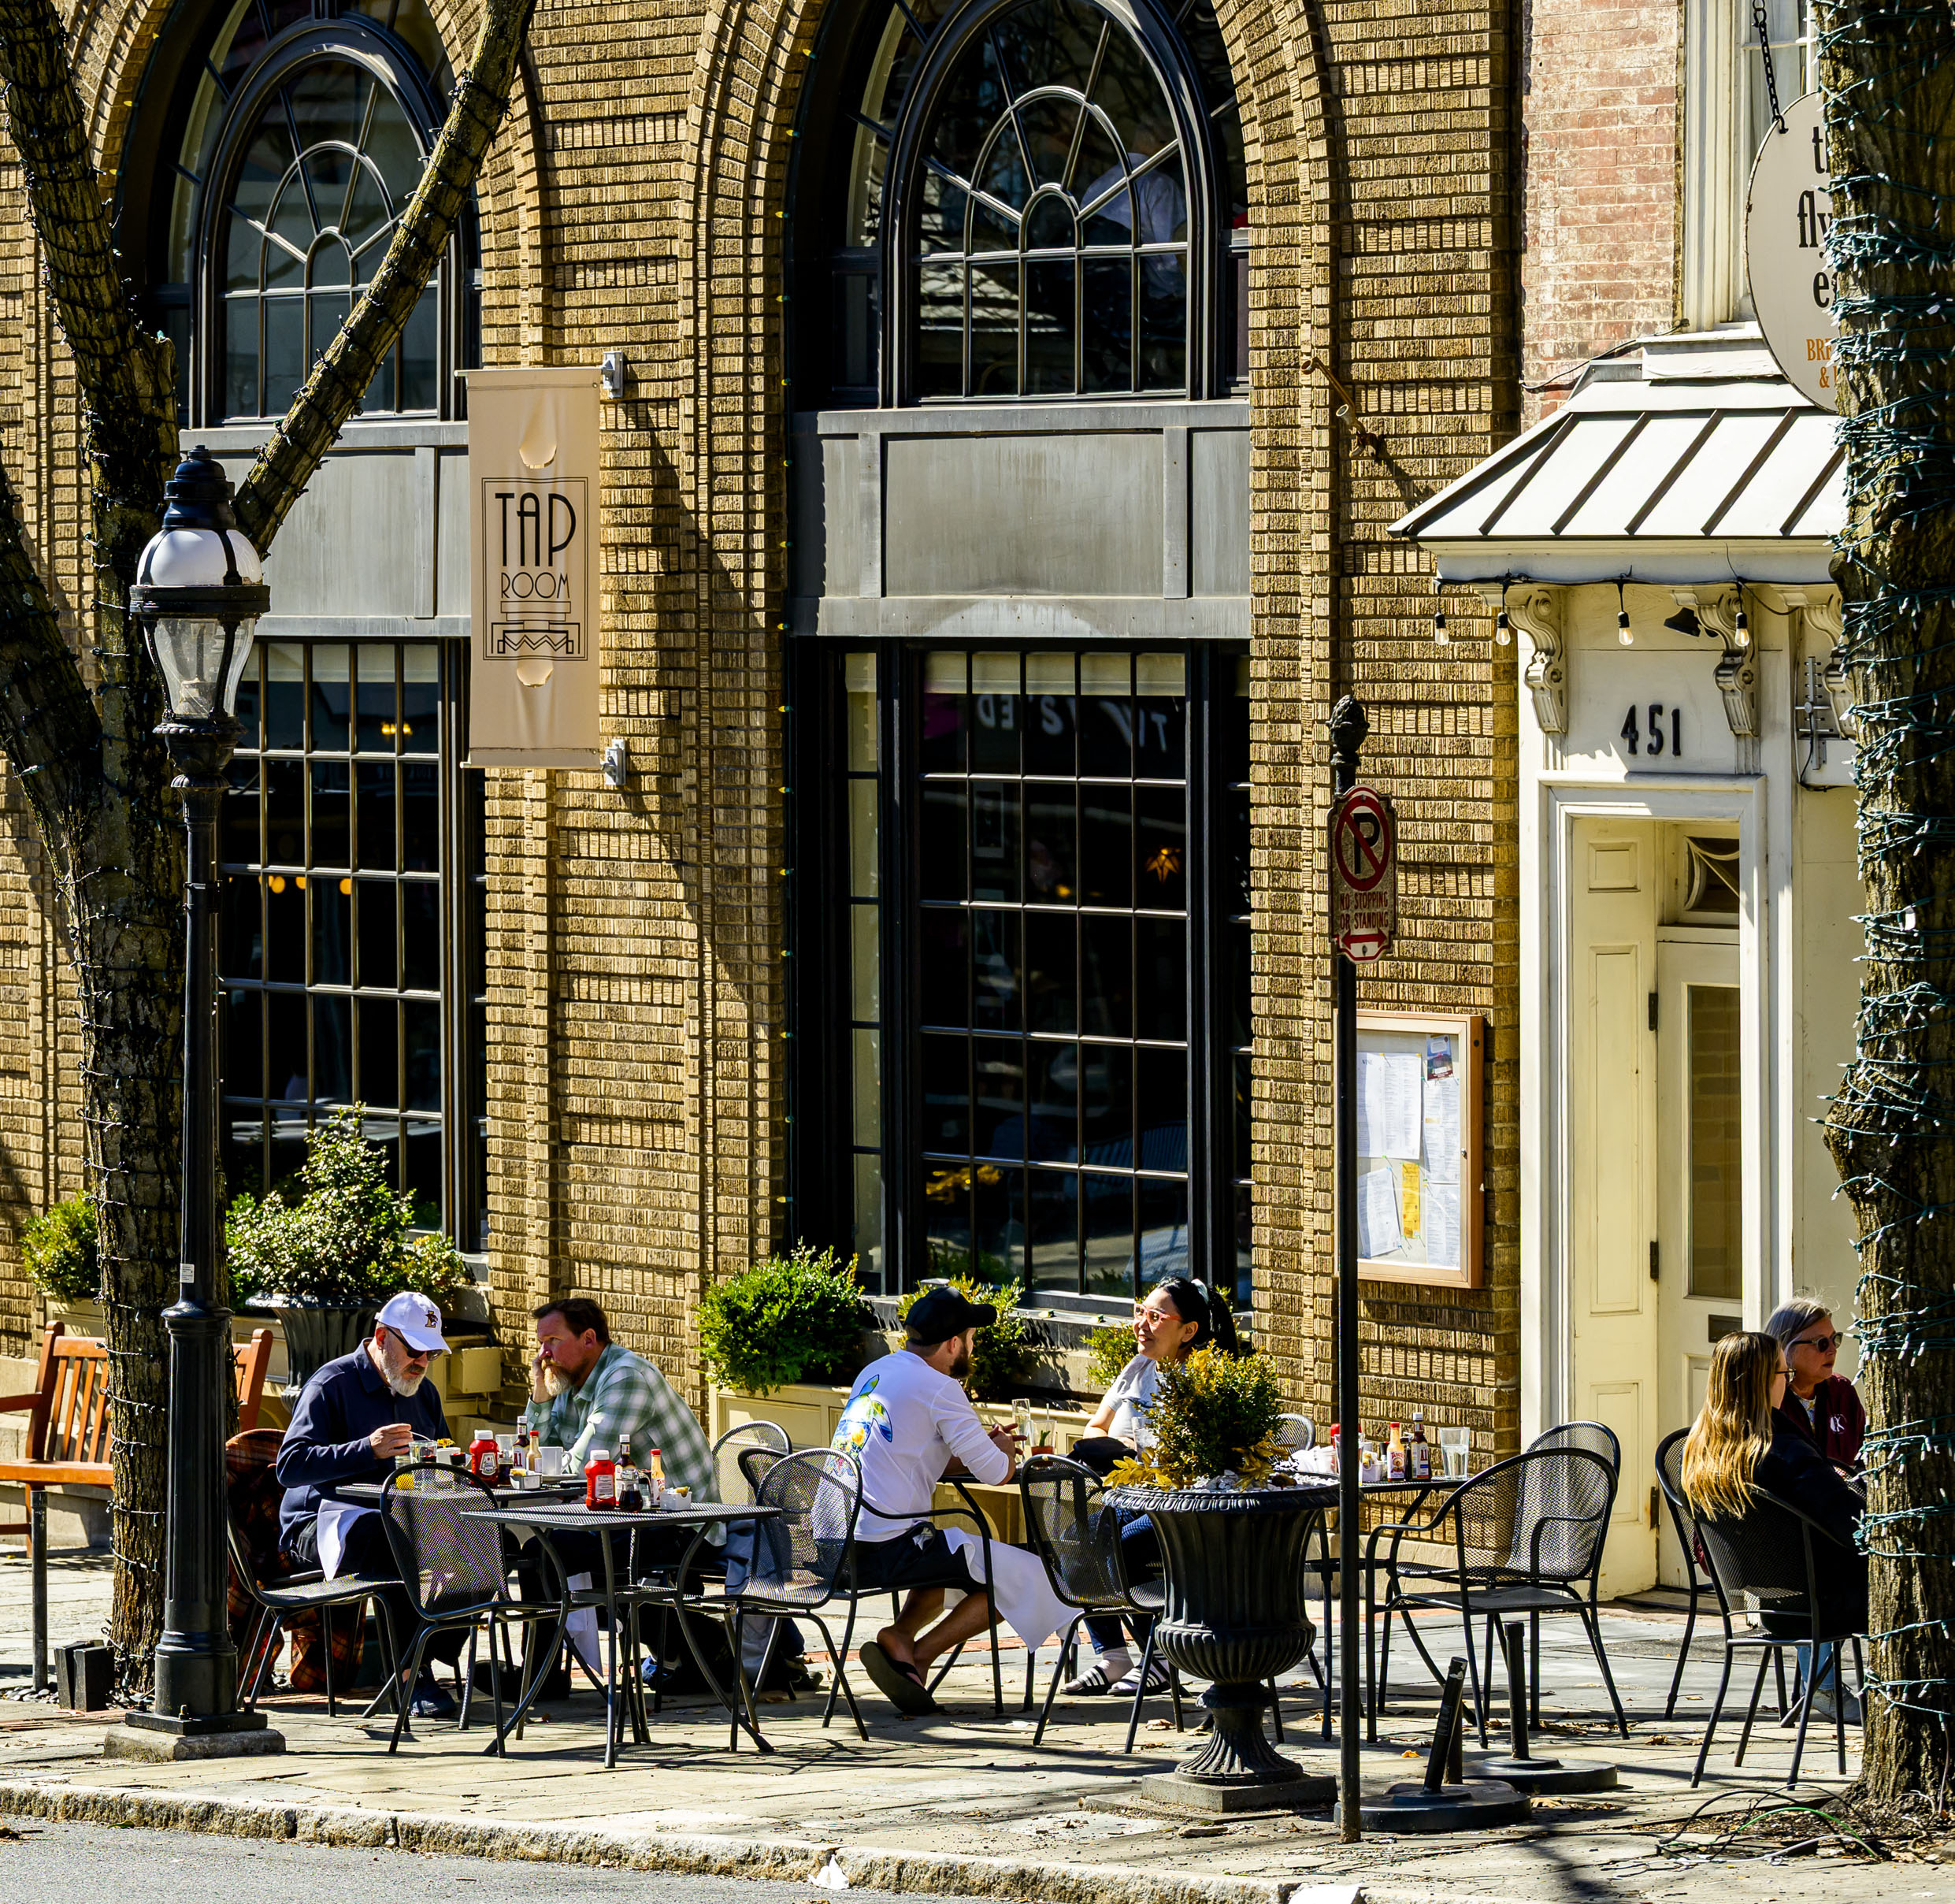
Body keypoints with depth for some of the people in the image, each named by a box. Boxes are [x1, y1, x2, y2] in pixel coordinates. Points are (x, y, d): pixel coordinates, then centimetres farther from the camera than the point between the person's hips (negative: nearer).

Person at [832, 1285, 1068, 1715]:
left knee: (948, 1557, 35)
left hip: (834, 1547, 8)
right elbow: (995, 1473, -7)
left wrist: (982, 1445, 23)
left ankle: (900, 1638, 7)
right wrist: (1001, 1449, 17)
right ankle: (918, 1654, -4)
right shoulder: (939, 1388, -9)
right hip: (889, 1546, -8)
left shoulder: (872, 1373, 17)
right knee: (1027, 1577, 0)